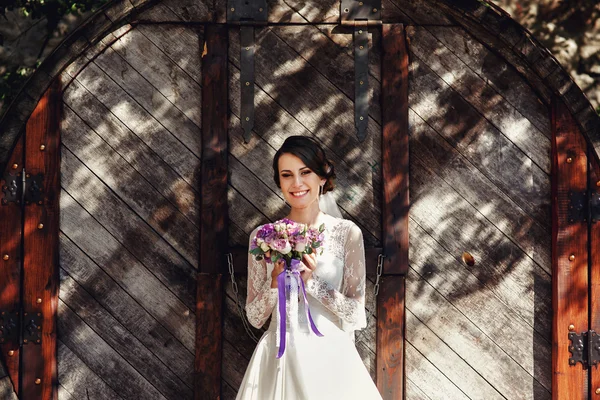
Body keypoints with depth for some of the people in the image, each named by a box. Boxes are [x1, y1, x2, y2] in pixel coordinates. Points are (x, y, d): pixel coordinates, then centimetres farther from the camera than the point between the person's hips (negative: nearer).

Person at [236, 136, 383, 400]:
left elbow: (356, 316, -6)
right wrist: (275, 281, -15)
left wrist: (311, 280, -17)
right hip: (279, 358, 1)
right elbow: (255, 318, 1)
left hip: (329, 357, -1)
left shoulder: (347, 232, -4)